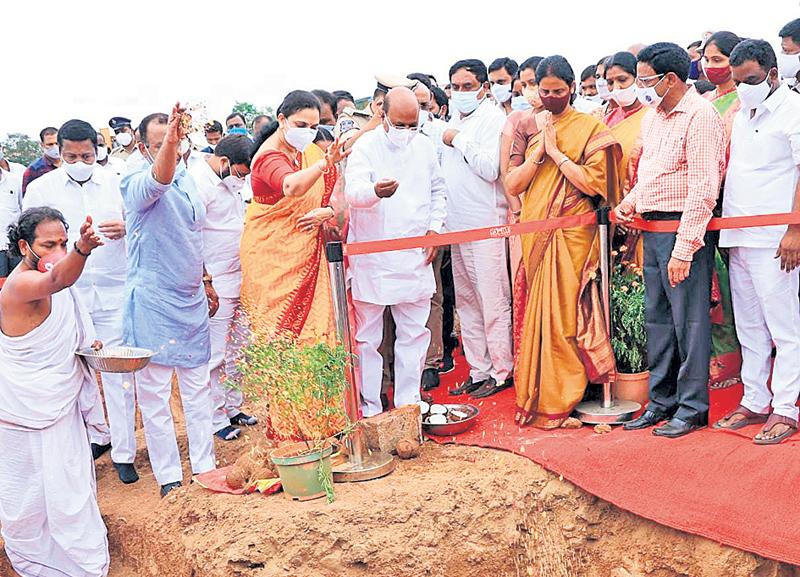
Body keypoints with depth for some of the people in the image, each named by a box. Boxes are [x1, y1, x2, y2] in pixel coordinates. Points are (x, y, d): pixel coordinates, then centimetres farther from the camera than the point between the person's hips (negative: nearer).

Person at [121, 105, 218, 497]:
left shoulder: (187, 179, 10)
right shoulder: (137, 183, -11)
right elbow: (157, 181, -37)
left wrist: (206, 282, 24)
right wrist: (168, 142, -55)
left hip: (192, 301, 6)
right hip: (152, 303, -6)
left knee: (198, 387, 12)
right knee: (155, 392, 2)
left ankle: (205, 466, 24)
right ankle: (169, 476, 13)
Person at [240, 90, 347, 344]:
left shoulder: (310, 151, 6)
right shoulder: (268, 155, -18)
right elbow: (292, 187, -40)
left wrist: (327, 211, -10)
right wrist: (325, 163, -56)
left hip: (307, 252, 7)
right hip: (272, 254, -7)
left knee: (312, 320, 7)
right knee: (277, 325, -4)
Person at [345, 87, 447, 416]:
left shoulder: (424, 146, 9)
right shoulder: (366, 147, -7)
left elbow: (437, 190, 22)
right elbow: (353, 191, -23)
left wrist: (435, 226, 7)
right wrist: (376, 191, -45)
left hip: (415, 256, 4)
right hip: (372, 258, -4)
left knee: (414, 333, 9)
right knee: (368, 336, 4)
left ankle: (408, 402, 22)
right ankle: (370, 407, 15)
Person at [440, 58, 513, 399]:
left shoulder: (493, 119, -7)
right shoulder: (454, 121, 17)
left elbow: (490, 169, -20)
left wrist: (458, 141, -12)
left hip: (485, 225, -8)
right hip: (457, 224, 8)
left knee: (493, 301, -3)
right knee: (466, 301, 11)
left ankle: (502, 372, 8)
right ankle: (479, 371, 20)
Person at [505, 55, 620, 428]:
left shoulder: (590, 128, -1)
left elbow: (592, 183, -12)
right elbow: (516, 183, 4)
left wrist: (556, 150, -10)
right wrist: (541, 149, -7)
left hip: (571, 233, -4)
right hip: (536, 231, 5)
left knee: (561, 312, -5)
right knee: (539, 312, 7)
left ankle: (559, 400, 5)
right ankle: (538, 394, 17)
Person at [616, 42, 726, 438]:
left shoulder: (699, 116, -12)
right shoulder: (653, 116, 15)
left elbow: (703, 189, -18)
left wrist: (684, 248, -21)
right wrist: (630, 202, 5)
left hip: (683, 230, -9)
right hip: (652, 228, 9)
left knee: (689, 320, -2)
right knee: (657, 318, 13)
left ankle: (692, 408, 9)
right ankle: (661, 402, 24)